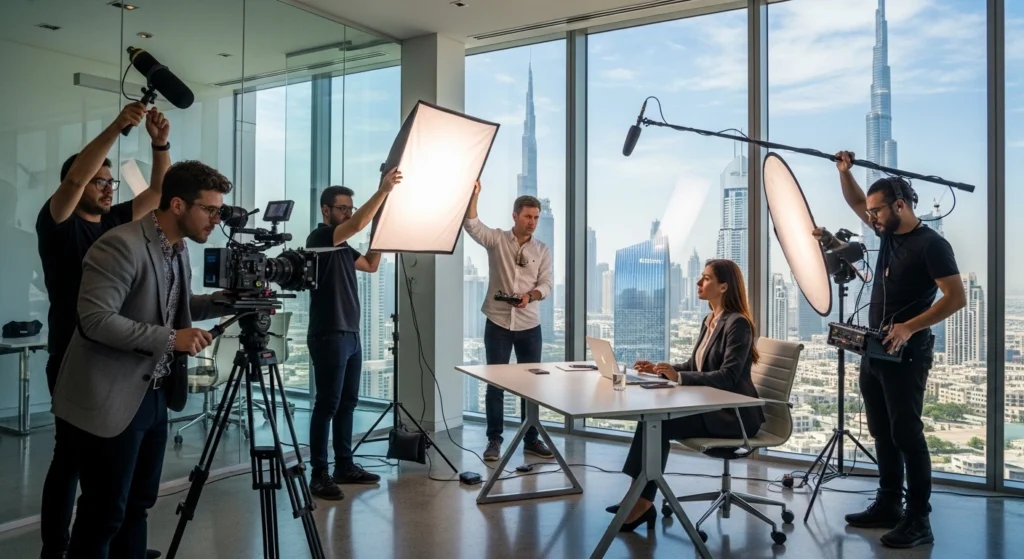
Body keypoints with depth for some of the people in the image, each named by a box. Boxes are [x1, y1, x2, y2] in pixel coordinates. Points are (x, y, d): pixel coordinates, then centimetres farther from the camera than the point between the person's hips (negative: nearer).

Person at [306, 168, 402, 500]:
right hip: (328, 336, -9)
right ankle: (319, 474, 1)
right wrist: (383, 190, -26)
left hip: (351, 335, 9)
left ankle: (344, 466, 19)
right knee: (327, 404, -6)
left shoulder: (343, 247, 18)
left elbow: (371, 265, 21)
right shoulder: (320, 238, -9)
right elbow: (356, 225, -25)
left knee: (347, 403, 11)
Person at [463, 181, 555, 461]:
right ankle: (494, 439, 12)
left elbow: (546, 284, 1)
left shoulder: (543, 250, 6)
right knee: (495, 383, 3)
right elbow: (472, 225, -15)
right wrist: (474, 194, -28)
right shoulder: (496, 240, 1)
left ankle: (531, 439, 19)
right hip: (498, 323, -2)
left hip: (530, 325, 2)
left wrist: (530, 296, -19)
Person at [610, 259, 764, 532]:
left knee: (658, 423, -23)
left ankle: (643, 501, -13)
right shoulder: (709, 320, 13)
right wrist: (660, 370, 2)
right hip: (711, 407, 8)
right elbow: (693, 366, 18)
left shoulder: (738, 324, -15)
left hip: (734, 414, -8)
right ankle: (640, 498, -13)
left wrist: (679, 377, -32)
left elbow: (728, 377, -24)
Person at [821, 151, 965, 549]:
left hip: (905, 355, -8)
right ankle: (888, 506, 23)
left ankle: (918, 520, 3)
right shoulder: (889, 233, 11)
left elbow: (957, 298, -17)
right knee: (882, 434, 13)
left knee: (906, 434, -5)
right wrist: (844, 171, 9)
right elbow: (855, 202, 24)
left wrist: (910, 327, -25)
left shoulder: (931, 244, -11)